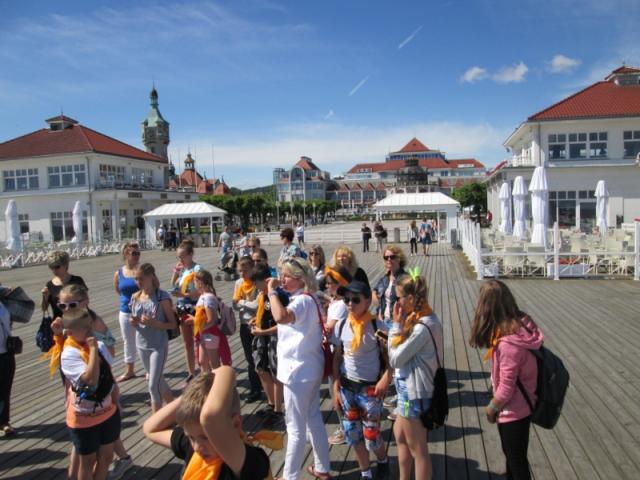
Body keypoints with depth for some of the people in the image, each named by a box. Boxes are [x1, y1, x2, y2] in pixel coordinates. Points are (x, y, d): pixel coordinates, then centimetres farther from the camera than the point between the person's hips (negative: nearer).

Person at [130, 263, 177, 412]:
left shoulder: (162, 297, -15)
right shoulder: (135, 297, 1)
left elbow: (173, 323, -11)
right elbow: (134, 320, 15)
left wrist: (153, 323, -26)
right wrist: (133, 322, -9)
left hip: (158, 346, -6)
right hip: (141, 345, 6)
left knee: (153, 385, -4)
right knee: (159, 381, 17)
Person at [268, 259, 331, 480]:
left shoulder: (302, 301, -23)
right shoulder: (308, 299, 9)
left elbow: (281, 317, -43)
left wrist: (272, 291, -30)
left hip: (298, 371, -10)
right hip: (310, 368, 10)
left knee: (295, 427, 4)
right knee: (314, 418, 21)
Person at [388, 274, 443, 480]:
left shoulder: (423, 327, -28)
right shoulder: (422, 318, 2)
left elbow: (395, 359, -21)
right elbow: (403, 352, 3)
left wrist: (396, 326, -17)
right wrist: (400, 326, -9)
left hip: (414, 392, -10)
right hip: (410, 389, 10)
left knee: (418, 450, 8)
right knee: (400, 436, 26)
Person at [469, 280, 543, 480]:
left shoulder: (508, 342, -33)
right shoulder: (521, 324, -7)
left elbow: (506, 387, -25)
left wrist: (492, 408, -7)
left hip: (513, 412, -8)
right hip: (517, 409, 8)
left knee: (517, 461, 13)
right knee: (511, 455, 27)